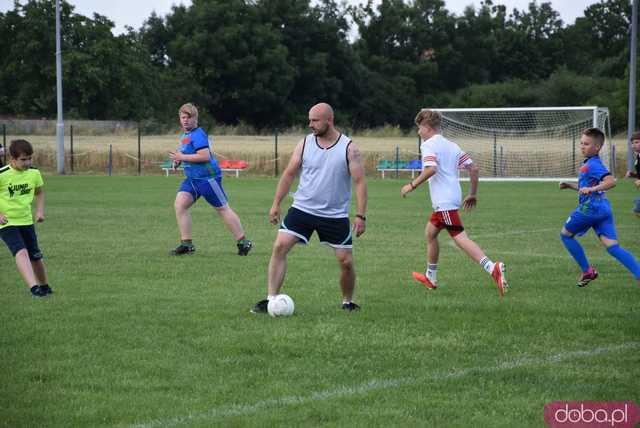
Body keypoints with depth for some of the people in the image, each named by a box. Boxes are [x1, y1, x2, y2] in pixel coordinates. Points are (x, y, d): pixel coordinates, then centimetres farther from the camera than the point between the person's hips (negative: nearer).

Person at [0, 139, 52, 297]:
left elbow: (39, 192, 17)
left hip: (26, 221, 5)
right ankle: (34, 287, -37)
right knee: (21, 252, -25)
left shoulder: (34, 173, -2)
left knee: (35, 257, 13)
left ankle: (44, 286, 36)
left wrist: (40, 211, 2)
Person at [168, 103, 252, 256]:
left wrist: (182, 157, -21)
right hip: (192, 178, 9)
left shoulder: (198, 135, -16)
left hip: (207, 178, -9)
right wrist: (178, 160, 8)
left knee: (223, 209, -1)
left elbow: (205, 156, -26)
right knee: (179, 204, -5)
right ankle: (186, 243, -2)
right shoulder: (185, 135, 14)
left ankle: (243, 242, 9)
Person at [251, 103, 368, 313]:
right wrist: (276, 204, 5)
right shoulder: (305, 144, 1)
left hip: (335, 215, -2)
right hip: (302, 209, 2)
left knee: (346, 262, 0)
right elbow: (289, 174, 8)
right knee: (279, 246, -13)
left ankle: (348, 302, 24)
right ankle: (271, 299, -10)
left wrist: (360, 215, -15)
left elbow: (359, 182, -8)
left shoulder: (348, 148, -8)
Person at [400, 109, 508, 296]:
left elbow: (431, 169, -23)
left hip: (444, 201, -10)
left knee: (460, 238, -15)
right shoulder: (451, 145, 18)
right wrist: (472, 194, 19)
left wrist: (412, 185, -14)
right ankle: (430, 278, 32)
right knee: (430, 232, 23)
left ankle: (493, 268, -29)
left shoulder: (428, 144, -6)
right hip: (452, 197, 10)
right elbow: (473, 168, 12)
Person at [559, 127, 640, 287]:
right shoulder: (588, 164, 19)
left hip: (590, 208, -9)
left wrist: (592, 189, -32)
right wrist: (570, 185, 26)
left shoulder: (593, 164, -12)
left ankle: (587, 271, 14)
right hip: (603, 208, 9)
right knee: (612, 246, -2)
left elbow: (611, 181, -26)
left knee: (566, 234, 12)